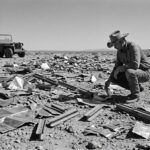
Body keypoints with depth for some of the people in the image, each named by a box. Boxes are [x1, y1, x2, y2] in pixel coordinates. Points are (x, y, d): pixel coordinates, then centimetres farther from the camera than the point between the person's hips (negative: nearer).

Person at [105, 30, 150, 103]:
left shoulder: (133, 47, -26)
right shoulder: (120, 51, 1)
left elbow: (135, 65, -38)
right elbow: (117, 67, 7)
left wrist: (121, 68, -24)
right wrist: (109, 80, -2)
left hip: (144, 73, -8)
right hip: (132, 73, 8)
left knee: (129, 72, -37)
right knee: (114, 78, -3)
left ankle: (135, 95, -16)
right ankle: (137, 88, 7)